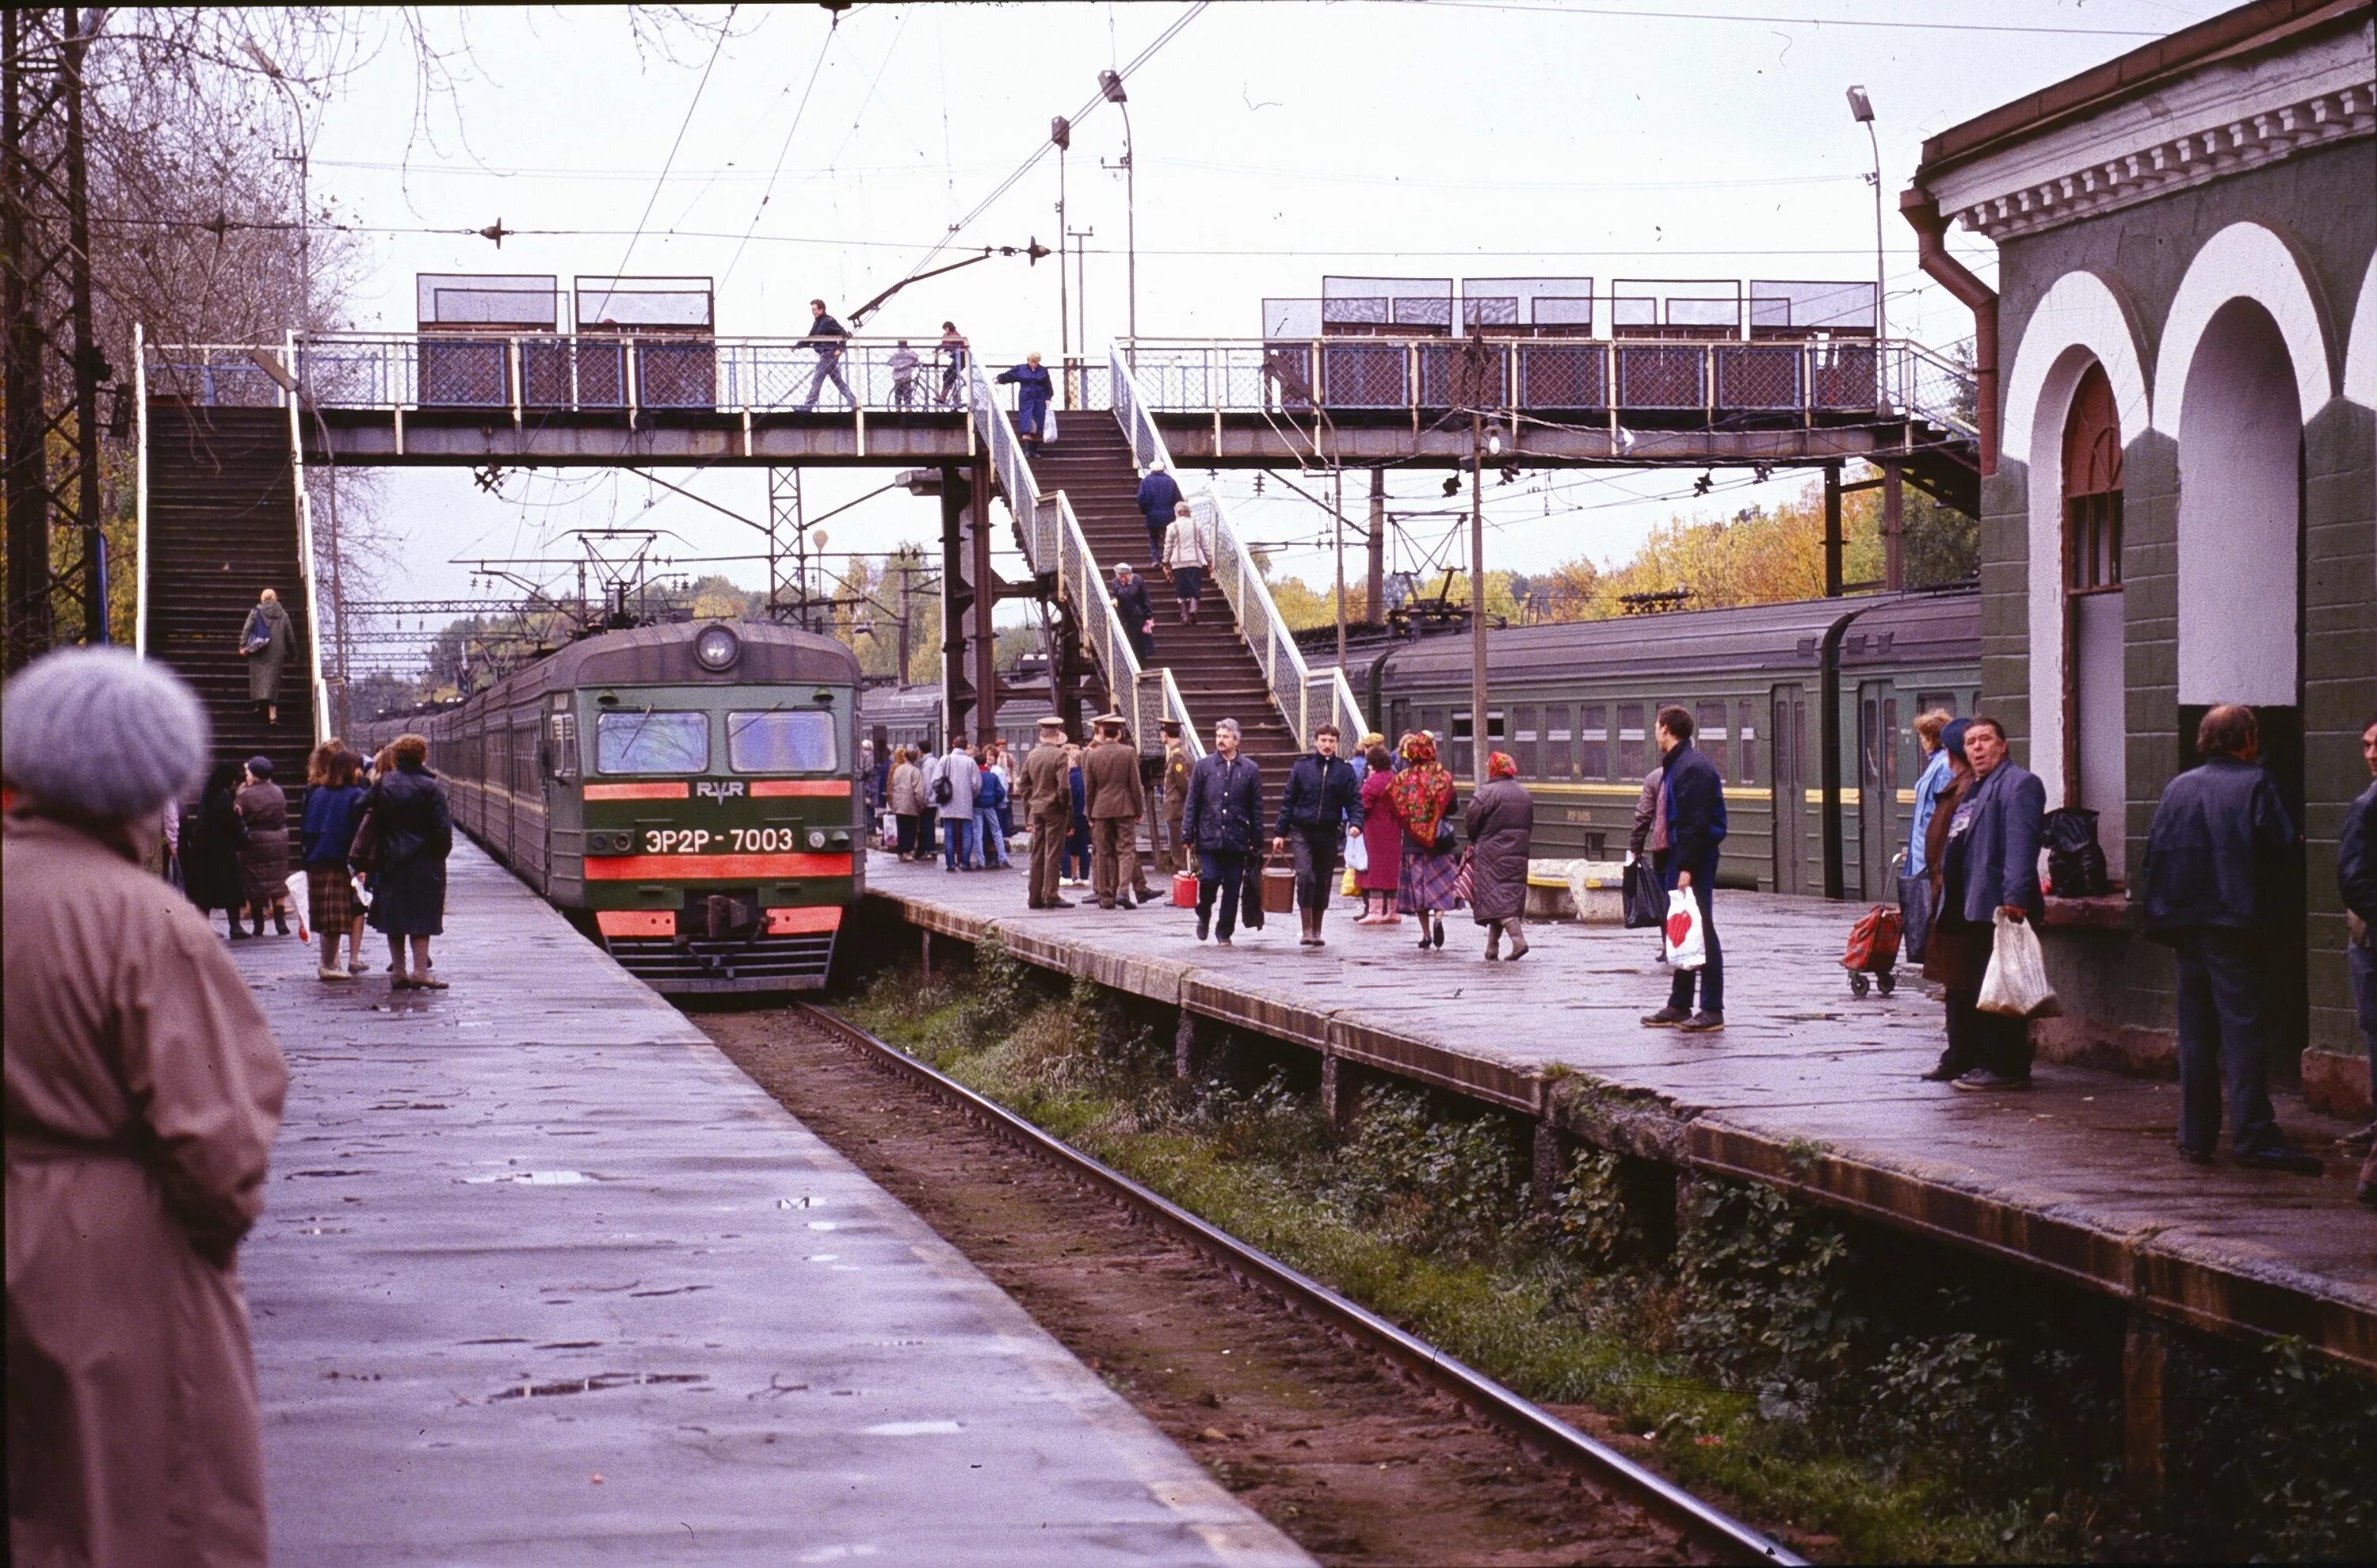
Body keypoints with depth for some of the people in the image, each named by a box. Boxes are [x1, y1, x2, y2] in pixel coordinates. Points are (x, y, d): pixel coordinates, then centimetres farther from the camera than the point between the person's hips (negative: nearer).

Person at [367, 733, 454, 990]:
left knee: (393, 918, 10)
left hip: (391, 861, 3)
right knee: (422, 916, 1)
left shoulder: (383, 785, 0)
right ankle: (420, 971, -7)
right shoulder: (430, 788, -10)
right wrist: (441, 853, 3)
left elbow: (371, 821, 3)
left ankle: (398, 971, 11)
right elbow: (442, 828, -11)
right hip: (424, 863, -3)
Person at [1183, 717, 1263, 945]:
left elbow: (1256, 809, 8)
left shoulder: (1250, 769, 6)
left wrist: (1257, 841, 4)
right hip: (1209, 837, -1)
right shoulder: (1203, 766, 4)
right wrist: (1188, 835, -1)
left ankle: (1225, 932, 13)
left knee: (1233, 888, 2)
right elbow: (1192, 803, 5)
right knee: (1210, 879, -11)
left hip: (1237, 839, 1)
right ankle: (1204, 916, 17)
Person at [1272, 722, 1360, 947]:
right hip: (1303, 831, -2)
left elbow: (1355, 800, 3)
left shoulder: (1344, 770, 4)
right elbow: (1288, 800, 5)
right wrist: (1280, 832, 3)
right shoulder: (1302, 766, 2)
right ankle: (1306, 930, -12)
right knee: (1305, 876, -17)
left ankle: (1316, 930, 21)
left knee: (1323, 882, 8)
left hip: (1329, 833, 2)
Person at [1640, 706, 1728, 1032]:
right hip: (1677, 859, 11)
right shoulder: (1672, 765, 17)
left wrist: (1687, 868, -25)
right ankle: (1679, 1006, 21)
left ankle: (1712, 1011, -5)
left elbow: (1696, 823, -21)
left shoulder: (1693, 767, -15)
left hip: (1695, 862, -11)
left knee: (1701, 932, -7)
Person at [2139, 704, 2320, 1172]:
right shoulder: (2254, 784, -5)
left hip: (2184, 923, 5)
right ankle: (2255, 1138, -11)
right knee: (2244, 1030, -6)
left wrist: (2161, 910, 10)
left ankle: (2195, 1138, 11)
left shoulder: (2178, 787, 10)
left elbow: (2154, 850, 7)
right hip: (2235, 922, -5)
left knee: (2195, 1033, 10)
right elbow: (2280, 843, -12)